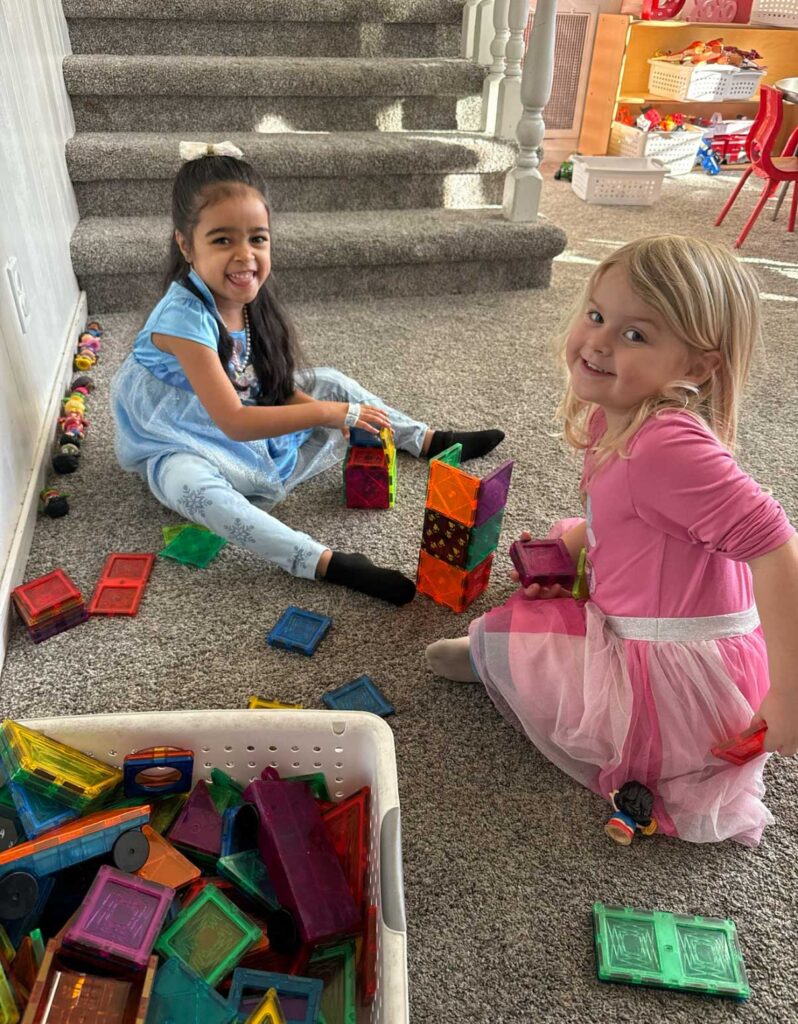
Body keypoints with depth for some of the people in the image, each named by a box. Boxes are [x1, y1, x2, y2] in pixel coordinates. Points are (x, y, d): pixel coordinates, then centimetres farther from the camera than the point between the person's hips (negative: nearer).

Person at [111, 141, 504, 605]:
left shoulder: (250, 297, -8)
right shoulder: (186, 316, -32)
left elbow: (272, 381, 3)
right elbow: (233, 422, -34)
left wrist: (319, 405, -16)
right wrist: (327, 413, -32)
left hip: (252, 417, 7)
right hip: (186, 445, -7)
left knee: (331, 383, 4)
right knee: (188, 484, -40)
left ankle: (428, 439, 17)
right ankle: (323, 562, -44)